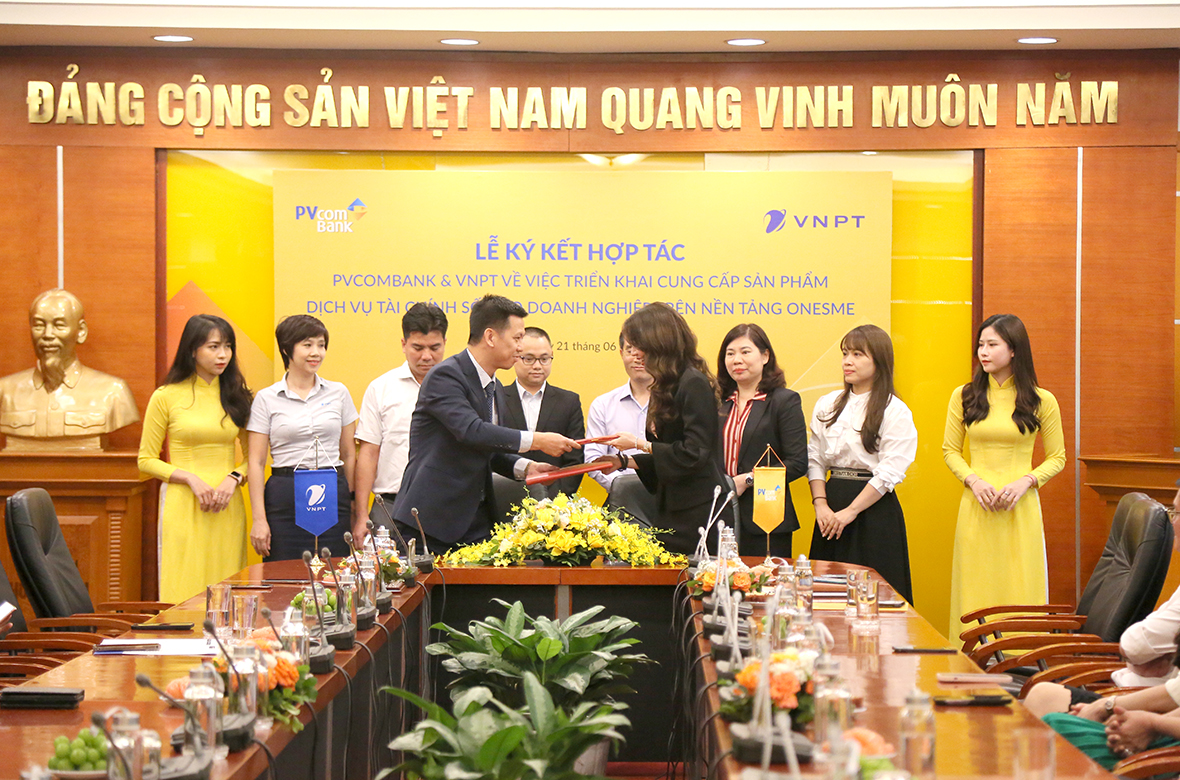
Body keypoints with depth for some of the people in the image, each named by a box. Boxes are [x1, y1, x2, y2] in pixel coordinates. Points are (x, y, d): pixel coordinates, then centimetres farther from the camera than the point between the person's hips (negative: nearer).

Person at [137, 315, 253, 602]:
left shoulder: (236, 395, 10)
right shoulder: (166, 397, 1)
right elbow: (147, 460, 3)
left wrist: (234, 478, -6)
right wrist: (191, 478, -10)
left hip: (228, 507, 3)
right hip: (183, 506, -3)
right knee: (185, 592, -6)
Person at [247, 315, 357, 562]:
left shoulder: (338, 393, 9)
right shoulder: (266, 399, 3)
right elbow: (256, 461, 1)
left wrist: (351, 502, 10)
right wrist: (259, 519, -5)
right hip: (285, 498, -2)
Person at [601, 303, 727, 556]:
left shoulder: (694, 384, -14)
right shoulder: (667, 386, 15)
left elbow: (693, 454, -19)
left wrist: (640, 444, -12)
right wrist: (623, 461, 11)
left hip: (697, 510, -9)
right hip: (673, 509, 9)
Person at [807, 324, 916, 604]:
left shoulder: (895, 411, -5)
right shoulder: (827, 405, 11)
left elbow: (889, 472, -10)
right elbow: (814, 459, 9)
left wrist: (850, 511, -14)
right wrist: (821, 505, -5)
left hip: (874, 510, -5)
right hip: (831, 506, 5)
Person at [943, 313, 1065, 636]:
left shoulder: (1042, 401, 1)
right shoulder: (964, 396, 6)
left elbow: (1057, 458, 7)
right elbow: (950, 450, 11)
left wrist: (1025, 482, -10)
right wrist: (974, 481, -7)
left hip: (1021, 507, -1)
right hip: (976, 507, 1)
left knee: (1020, 590, 0)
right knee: (976, 591, 2)